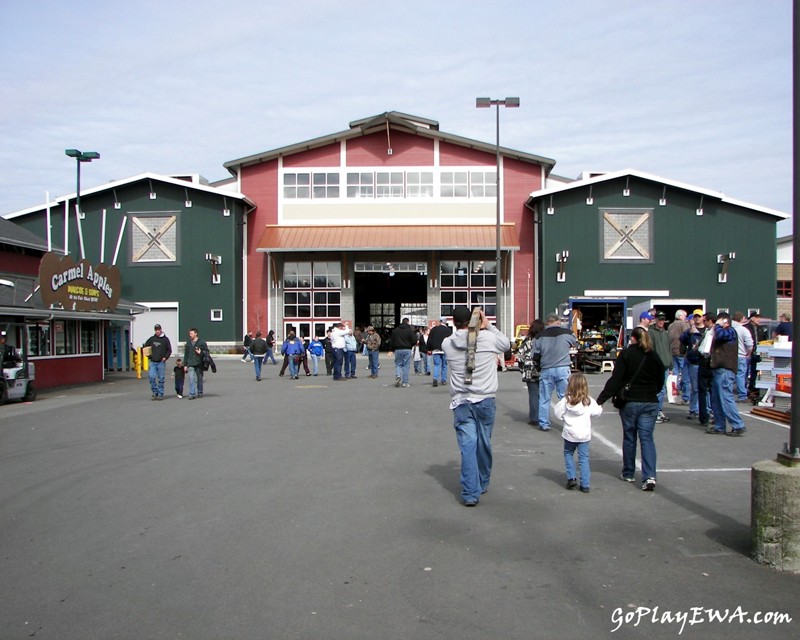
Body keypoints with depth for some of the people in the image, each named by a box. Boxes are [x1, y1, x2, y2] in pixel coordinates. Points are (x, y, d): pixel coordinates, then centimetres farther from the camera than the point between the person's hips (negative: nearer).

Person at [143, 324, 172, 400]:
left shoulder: (165, 339, 2)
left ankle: (160, 394, 9)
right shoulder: (151, 339, 8)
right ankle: (155, 393, 6)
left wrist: (165, 357, -8)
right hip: (153, 362, 2)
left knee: (161, 379, 1)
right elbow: (144, 347, 17)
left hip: (161, 362, -2)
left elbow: (169, 350, 4)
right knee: (152, 377, -7)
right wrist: (149, 355, 5)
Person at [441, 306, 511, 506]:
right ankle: (483, 484, 31)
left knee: (467, 446, 0)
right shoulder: (488, 338, -6)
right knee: (484, 444, 15)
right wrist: (488, 325, 15)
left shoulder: (447, 343, -2)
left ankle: (470, 493, -6)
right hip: (485, 399, 0)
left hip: (461, 401, 0)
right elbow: (507, 345, 13)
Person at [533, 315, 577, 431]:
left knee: (544, 398, 11)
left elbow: (535, 357, 3)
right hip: (563, 369, -1)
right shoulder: (566, 333, -2)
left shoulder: (540, 336, 0)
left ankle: (544, 424, 16)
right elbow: (575, 345, 19)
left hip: (546, 370, 1)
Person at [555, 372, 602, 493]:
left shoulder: (566, 400, -9)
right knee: (584, 458, 7)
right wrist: (599, 407, 17)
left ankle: (571, 478, 10)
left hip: (570, 434, -1)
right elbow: (596, 412, -5)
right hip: (584, 434, 1)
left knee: (568, 454, 21)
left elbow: (558, 412, -5)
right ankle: (585, 485, 6)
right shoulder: (589, 401, -7)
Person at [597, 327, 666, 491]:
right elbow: (660, 382, 14)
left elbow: (615, 380, -12)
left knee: (629, 437, 11)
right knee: (647, 438, 1)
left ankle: (628, 473, 23)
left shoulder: (626, 354, -7)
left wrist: (601, 399, -11)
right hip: (650, 403, 2)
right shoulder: (654, 357, 6)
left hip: (630, 402, -2)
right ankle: (649, 476, -13)